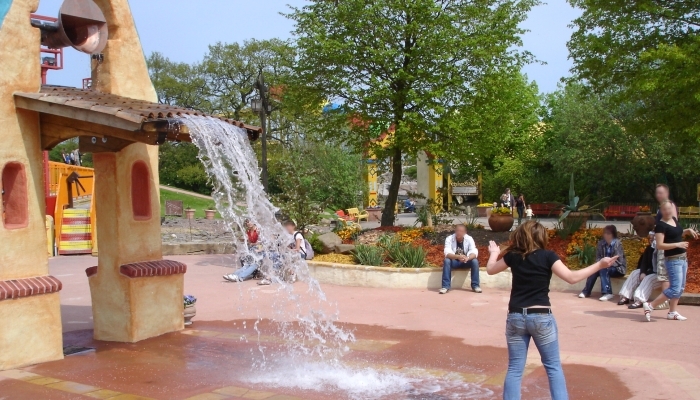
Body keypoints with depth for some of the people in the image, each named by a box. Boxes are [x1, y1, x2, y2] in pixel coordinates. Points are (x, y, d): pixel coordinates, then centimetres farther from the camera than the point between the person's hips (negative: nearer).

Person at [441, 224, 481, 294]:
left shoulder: (469, 239, -15)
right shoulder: (449, 239, -19)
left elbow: (474, 252, -26)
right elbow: (447, 253, -30)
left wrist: (467, 258, -48)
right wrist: (458, 257, -49)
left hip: (466, 261, 1)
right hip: (454, 261, -1)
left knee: (475, 261, -28)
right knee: (446, 261, -32)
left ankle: (475, 285, -18)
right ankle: (445, 286, -29)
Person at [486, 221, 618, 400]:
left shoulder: (513, 255, 2)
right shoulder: (547, 256, -7)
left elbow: (491, 269, 16)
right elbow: (572, 277, -12)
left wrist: (494, 253, 36)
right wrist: (599, 265, -6)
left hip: (516, 317, 2)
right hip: (541, 317, -2)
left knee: (515, 368, 7)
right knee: (553, 366, 10)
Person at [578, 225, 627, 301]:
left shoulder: (617, 244, -17)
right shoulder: (601, 243, -1)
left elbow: (618, 261, -19)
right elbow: (598, 257, 6)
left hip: (618, 269, -5)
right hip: (606, 266, 5)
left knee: (603, 269, -32)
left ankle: (607, 293, -35)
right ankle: (586, 291, -16)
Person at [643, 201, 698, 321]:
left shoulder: (674, 220, 8)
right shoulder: (661, 225, -16)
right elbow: (659, 245, -22)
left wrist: (688, 230, 11)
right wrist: (677, 244, -25)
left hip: (683, 258, 9)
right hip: (672, 260, -9)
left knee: (680, 288, 13)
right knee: (675, 289, -14)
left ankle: (672, 312, 22)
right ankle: (650, 306, -7)